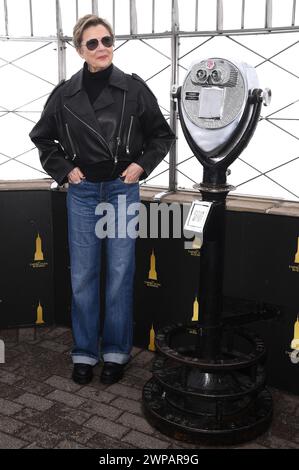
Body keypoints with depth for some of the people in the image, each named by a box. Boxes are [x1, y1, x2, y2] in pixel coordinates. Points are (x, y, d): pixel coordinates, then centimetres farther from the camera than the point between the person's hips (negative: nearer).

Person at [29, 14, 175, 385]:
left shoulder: (134, 88, -3)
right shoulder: (65, 94, 0)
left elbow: (162, 135, 7)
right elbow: (42, 138, 13)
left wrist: (142, 164, -4)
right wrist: (64, 170, 3)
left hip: (123, 190, -1)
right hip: (83, 192, 1)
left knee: (120, 274, 4)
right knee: (83, 276, 5)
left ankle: (116, 352, 19)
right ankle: (84, 352, 20)